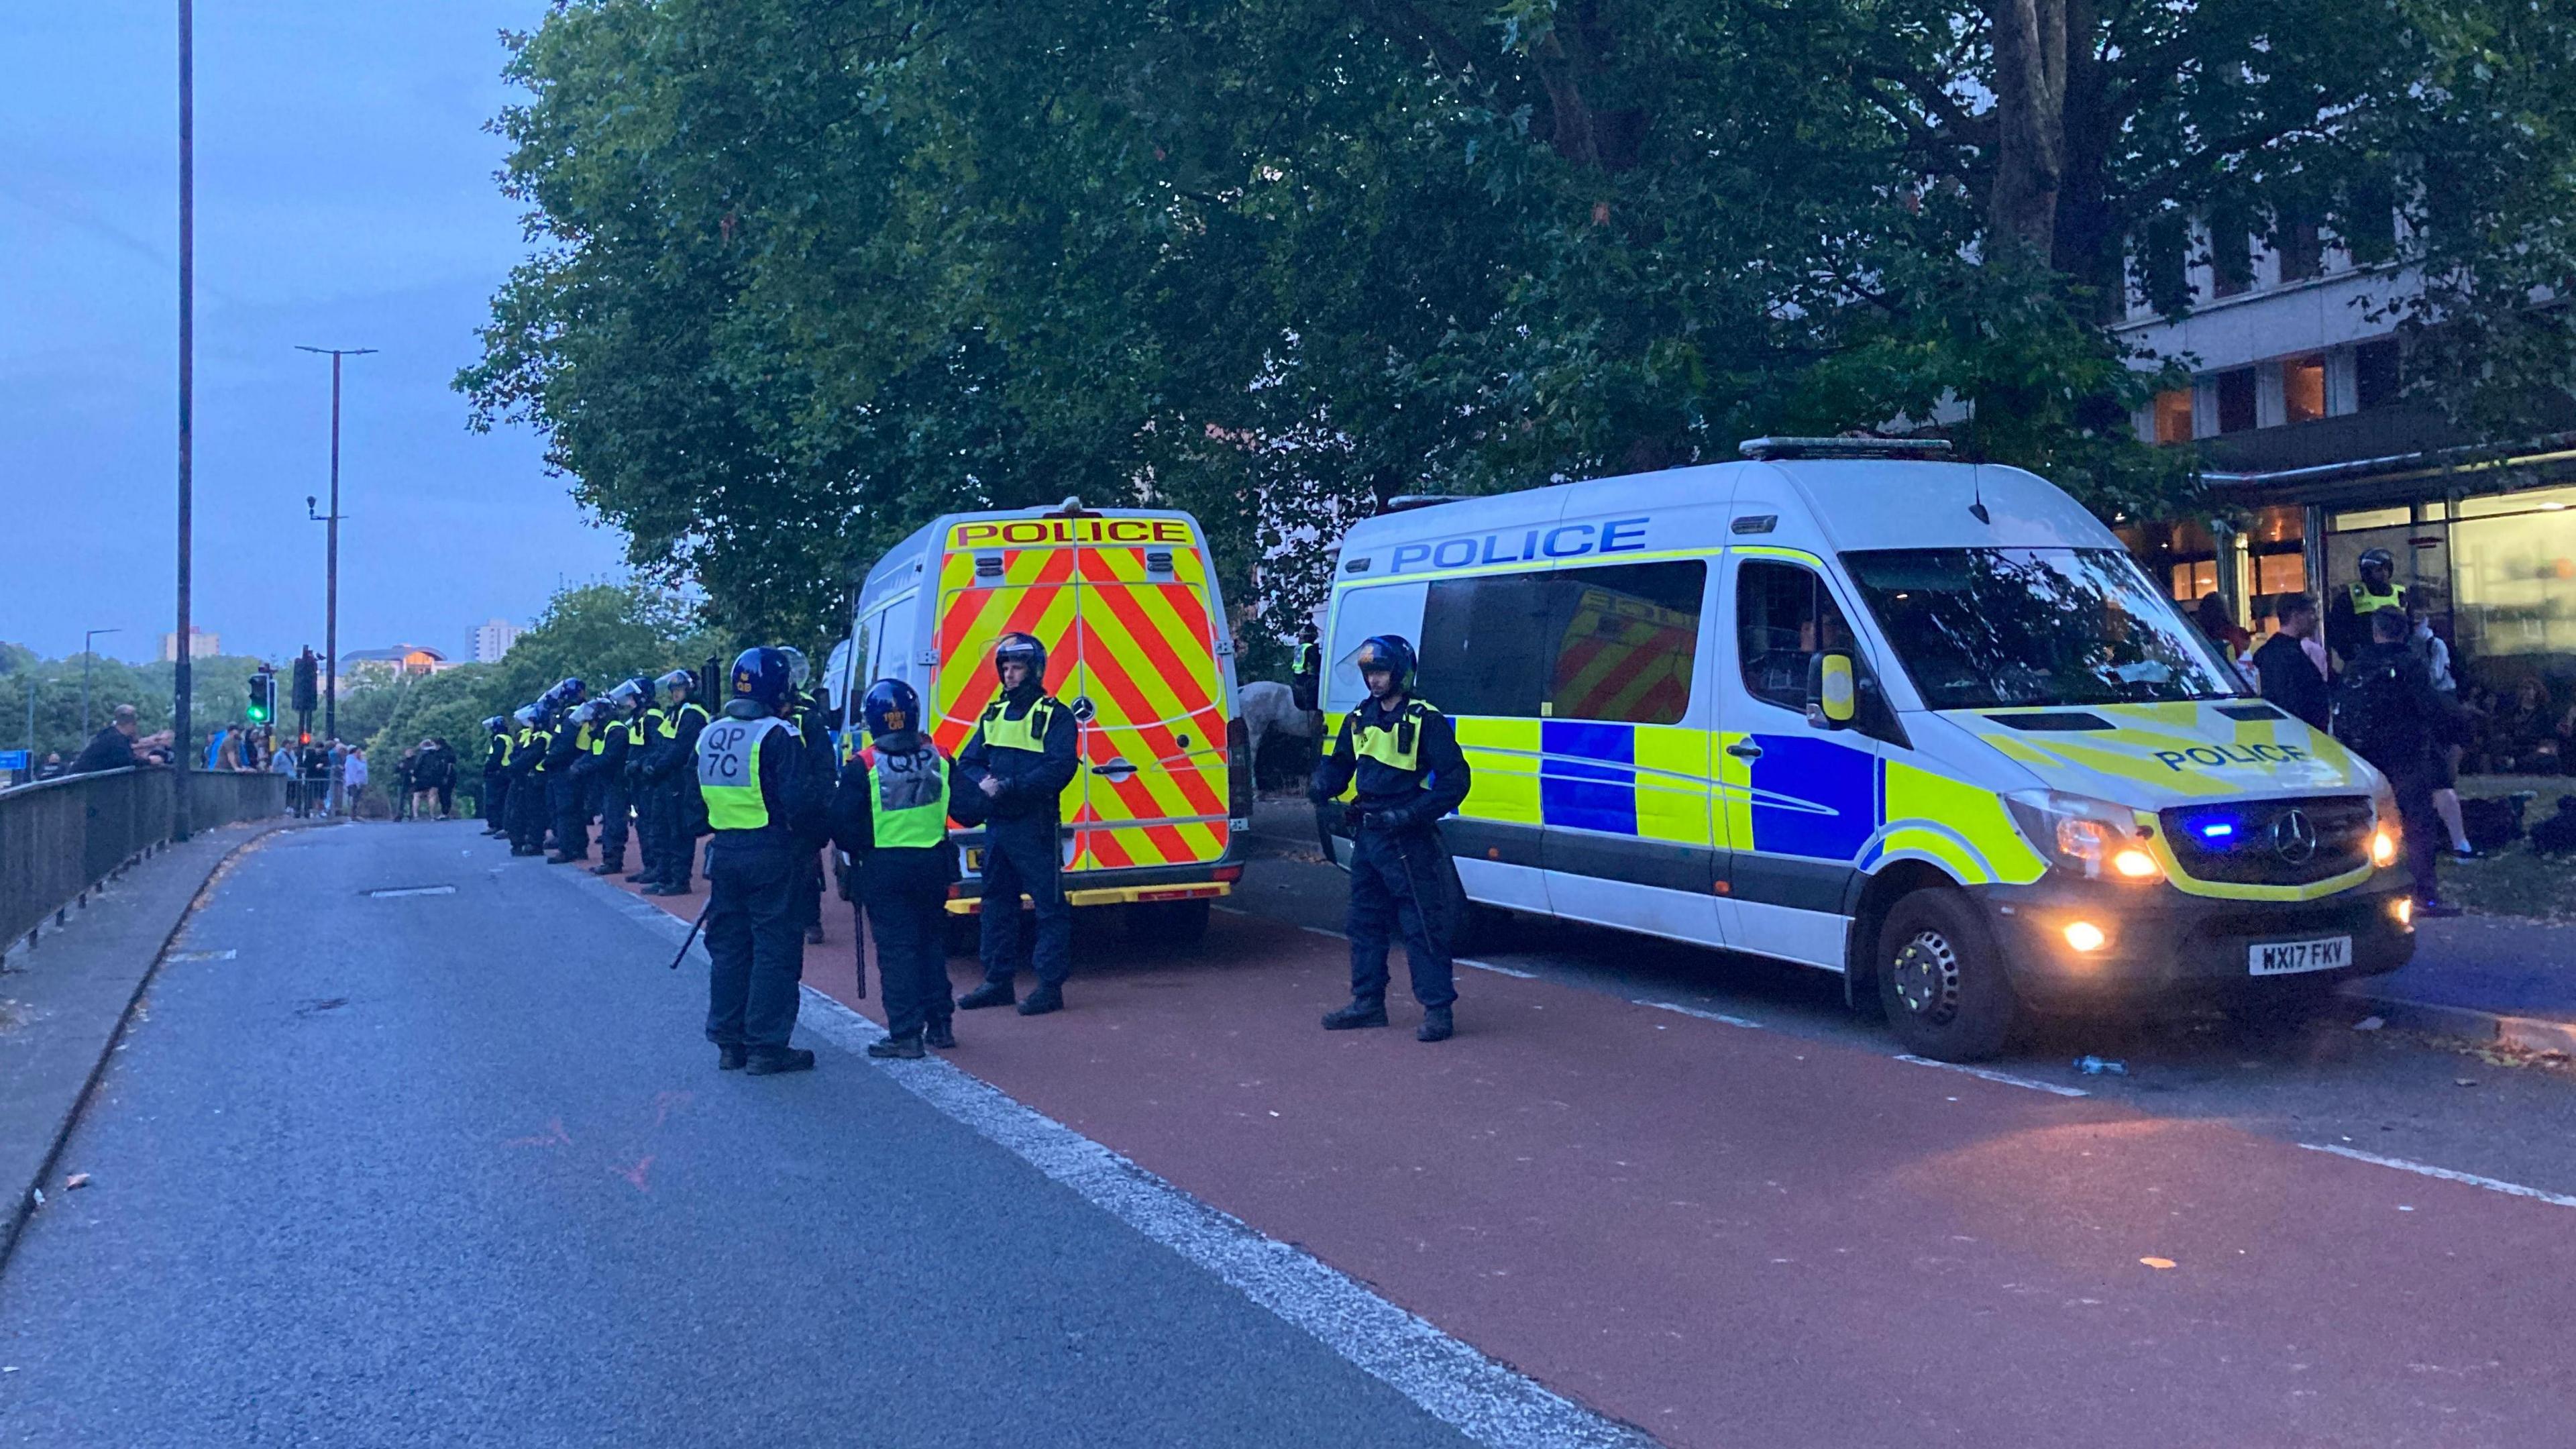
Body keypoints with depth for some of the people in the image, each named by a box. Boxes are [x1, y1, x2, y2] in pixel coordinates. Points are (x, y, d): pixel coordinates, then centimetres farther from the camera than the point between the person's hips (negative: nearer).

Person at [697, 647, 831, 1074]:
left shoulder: (709, 736, 9)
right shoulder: (777, 735, -14)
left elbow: (696, 799, 17)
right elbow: (802, 801, -20)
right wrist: (814, 841, -5)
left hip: (724, 853, 7)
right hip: (770, 855, -7)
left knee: (728, 947, 14)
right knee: (774, 948, 0)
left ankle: (728, 1043, 20)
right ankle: (766, 1047, 1)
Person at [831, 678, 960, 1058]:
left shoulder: (863, 766, -12)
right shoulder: (937, 759, -1)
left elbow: (843, 824, -11)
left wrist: (857, 849, 8)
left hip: (884, 868, -4)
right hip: (932, 864, 4)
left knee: (896, 949, 1)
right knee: (932, 943, 16)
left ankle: (905, 1034, 0)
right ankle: (939, 1024, 20)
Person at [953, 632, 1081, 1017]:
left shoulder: (1054, 715, -4)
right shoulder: (993, 714, 16)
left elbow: (1060, 769, -16)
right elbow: (967, 762, 15)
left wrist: (1009, 788, -21)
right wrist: (984, 782, -8)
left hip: (1034, 826, -7)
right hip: (996, 825, 7)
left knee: (1050, 906, -3)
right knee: (997, 903, 13)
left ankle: (1051, 986, 1)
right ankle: (998, 982, 22)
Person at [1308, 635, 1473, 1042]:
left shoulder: (1425, 720, -10)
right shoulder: (1359, 719, 11)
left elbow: (1455, 779, -13)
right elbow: (1339, 765, 22)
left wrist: (1411, 814, -21)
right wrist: (1322, 787, -1)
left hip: (1407, 841, -8)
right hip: (1366, 837, 8)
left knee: (1422, 927, -5)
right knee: (1364, 924, 15)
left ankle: (1438, 1010, 1)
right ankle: (1368, 1004, 25)